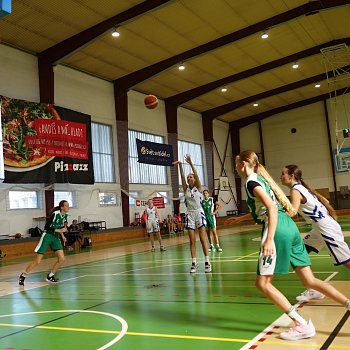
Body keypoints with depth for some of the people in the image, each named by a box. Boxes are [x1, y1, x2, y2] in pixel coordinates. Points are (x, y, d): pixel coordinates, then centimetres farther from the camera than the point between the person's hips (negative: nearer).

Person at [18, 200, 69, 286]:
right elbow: (47, 226, -22)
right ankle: (23, 276, 15)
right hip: (47, 236, -7)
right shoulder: (55, 214, -21)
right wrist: (59, 230, -23)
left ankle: (50, 276, 13)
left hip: (56, 238, 7)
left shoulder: (65, 216, 2)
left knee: (61, 259, -5)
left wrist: (62, 236, 10)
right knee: (37, 262, -5)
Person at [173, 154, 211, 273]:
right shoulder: (186, 189, 8)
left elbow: (196, 174, -12)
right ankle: (194, 263, 7)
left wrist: (190, 163, -23)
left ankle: (207, 262, 0)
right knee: (192, 241, 3)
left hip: (199, 213, -3)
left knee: (203, 239, -4)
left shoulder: (198, 187, 1)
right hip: (190, 215, 3)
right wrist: (180, 165, -17)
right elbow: (182, 177, -5)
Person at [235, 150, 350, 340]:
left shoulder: (251, 181, -5)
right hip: (289, 227, 9)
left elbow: (272, 208, -18)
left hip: (278, 231, -9)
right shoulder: (261, 177, 22)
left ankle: (302, 324, -2)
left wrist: (269, 239, -25)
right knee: (310, 281, 11)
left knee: (263, 283, -1)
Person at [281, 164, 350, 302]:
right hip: (319, 227, 10)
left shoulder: (295, 191, -15)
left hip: (326, 228, -10)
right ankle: (314, 290, 15)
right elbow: (325, 201, 18)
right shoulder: (302, 187, 12)